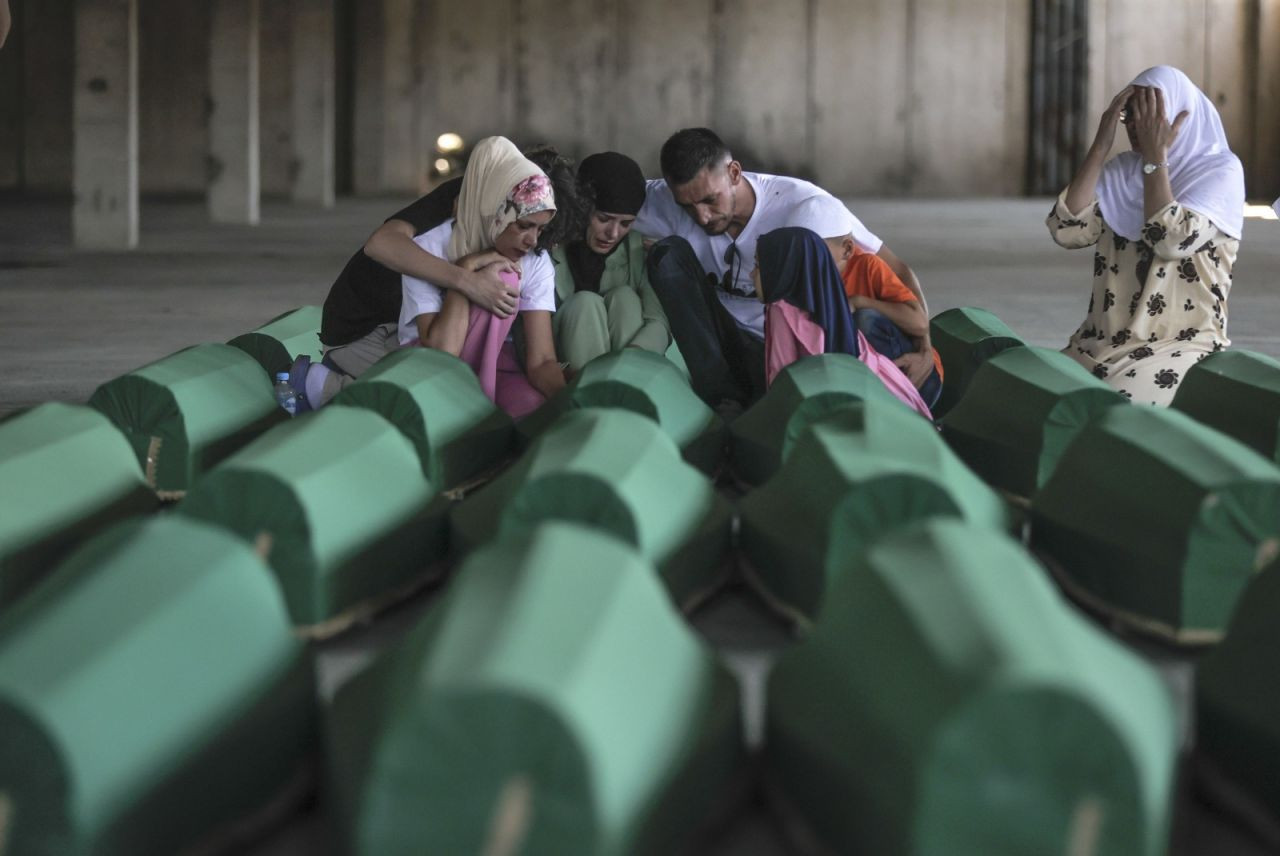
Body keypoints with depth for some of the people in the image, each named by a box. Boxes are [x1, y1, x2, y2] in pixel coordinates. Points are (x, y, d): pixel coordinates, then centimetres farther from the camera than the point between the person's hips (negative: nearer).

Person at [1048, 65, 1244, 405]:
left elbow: (1172, 242, -22)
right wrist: (1100, 144, -7)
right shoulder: (1120, 172, 11)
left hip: (1182, 347, -5)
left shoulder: (1220, 170, -4)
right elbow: (1067, 232, -6)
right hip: (1103, 342, 5)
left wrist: (1155, 156, -14)